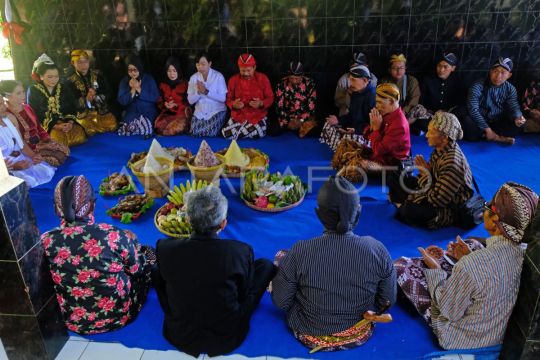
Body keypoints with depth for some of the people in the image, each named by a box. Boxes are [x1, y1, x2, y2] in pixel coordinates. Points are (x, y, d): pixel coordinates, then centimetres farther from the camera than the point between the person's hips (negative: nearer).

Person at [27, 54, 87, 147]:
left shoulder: (62, 88, 14)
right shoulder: (33, 91, 1)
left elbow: (72, 108, 10)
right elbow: (34, 114, -6)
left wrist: (70, 122, -13)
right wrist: (55, 126, -19)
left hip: (66, 123, 5)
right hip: (45, 126, -4)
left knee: (80, 133, -25)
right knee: (59, 137, -35)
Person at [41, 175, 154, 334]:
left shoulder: (45, 242, -19)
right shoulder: (113, 235, -28)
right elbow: (136, 270, -8)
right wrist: (131, 241, 13)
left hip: (74, 323, 4)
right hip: (119, 316, -3)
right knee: (147, 253, 19)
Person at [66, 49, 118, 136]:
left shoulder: (97, 75, 6)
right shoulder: (71, 80, 2)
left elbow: (107, 94, 2)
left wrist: (96, 97, -19)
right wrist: (86, 99, -23)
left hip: (102, 110, 2)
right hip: (84, 114, -2)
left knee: (112, 126, -20)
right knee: (90, 131, -25)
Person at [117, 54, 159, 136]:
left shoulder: (149, 78, 0)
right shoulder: (124, 81, 6)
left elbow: (156, 98, -10)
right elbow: (122, 101, -4)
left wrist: (139, 89, -15)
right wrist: (133, 90, -16)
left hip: (148, 113, -2)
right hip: (132, 114, 2)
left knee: (145, 128, -30)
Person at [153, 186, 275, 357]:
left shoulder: (166, 249, -19)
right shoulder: (240, 251, -25)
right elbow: (243, 294, -6)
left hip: (179, 336, 2)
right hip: (227, 339, -2)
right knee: (265, 265, 8)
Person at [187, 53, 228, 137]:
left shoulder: (218, 76, -8)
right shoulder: (193, 78, 3)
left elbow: (223, 98, -13)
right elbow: (190, 101, 0)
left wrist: (206, 92, -22)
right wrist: (198, 92, -19)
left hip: (217, 111, -3)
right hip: (200, 112, 3)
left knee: (210, 133, -23)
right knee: (195, 133, -16)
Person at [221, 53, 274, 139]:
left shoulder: (262, 78, -3)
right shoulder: (233, 80, 1)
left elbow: (270, 98, 1)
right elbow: (228, 99, 7)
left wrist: (261, 103, -21)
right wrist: (234, 104, -17)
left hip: (258, 115, -1)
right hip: (238, 114, 2)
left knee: (258, 134, -30)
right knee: (227, 134, -21)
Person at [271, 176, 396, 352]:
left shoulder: (299, 252, -28)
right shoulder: (378, 250, -22)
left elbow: (281, 302, -14)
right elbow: (388, 301, -8)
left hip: (310, 336, -2)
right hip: (360, 336, 2)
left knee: (281, 256, 13)